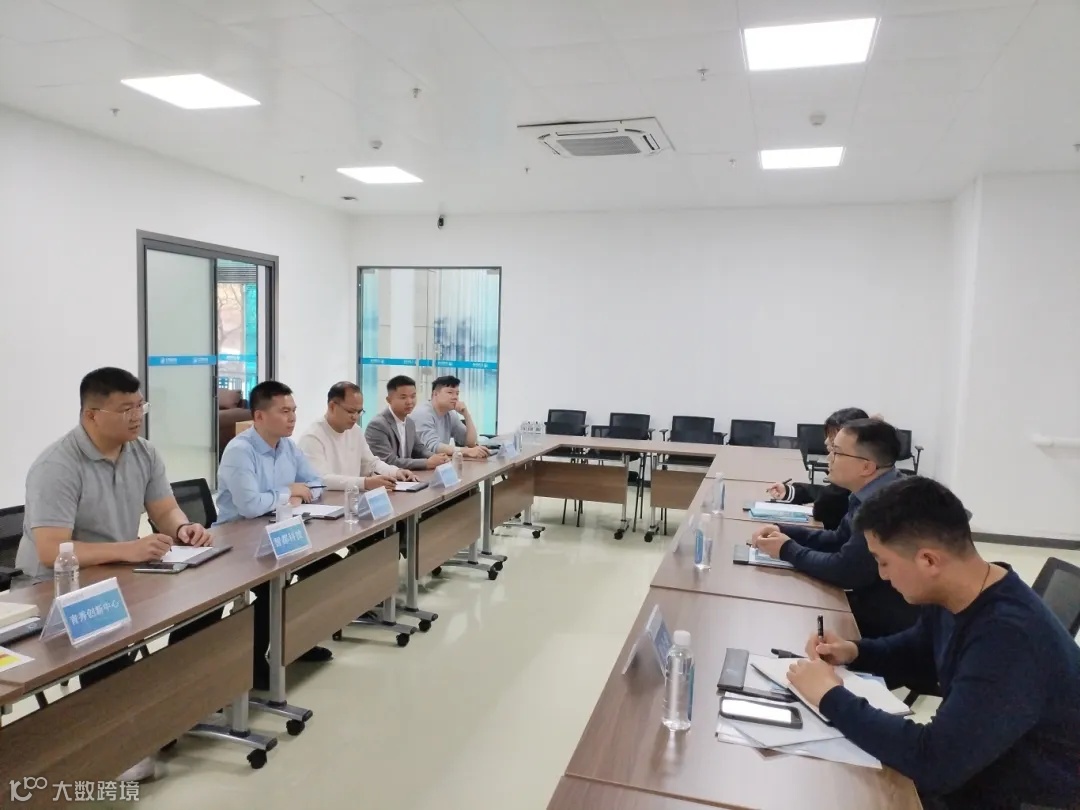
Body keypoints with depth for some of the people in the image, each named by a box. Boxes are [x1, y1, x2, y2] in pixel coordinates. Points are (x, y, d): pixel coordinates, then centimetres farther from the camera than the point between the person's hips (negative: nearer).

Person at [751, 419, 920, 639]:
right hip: (873, 604, 8)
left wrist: (788, 550, -11)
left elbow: (845, 571, -24)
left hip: (888, 625, -8)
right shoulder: (873, 492, 2)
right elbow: (840, 539, 13)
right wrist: (784, 532, 1)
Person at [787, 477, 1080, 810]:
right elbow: (917, 651, 15)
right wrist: (854, 652, -3)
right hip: (971, 768, 7)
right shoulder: (952, 596, -7)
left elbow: (934, 763, -36)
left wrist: (832, 698, -25)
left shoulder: (1010, 639, -34)